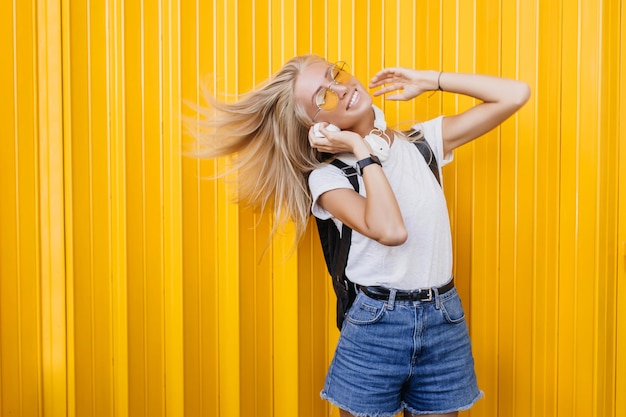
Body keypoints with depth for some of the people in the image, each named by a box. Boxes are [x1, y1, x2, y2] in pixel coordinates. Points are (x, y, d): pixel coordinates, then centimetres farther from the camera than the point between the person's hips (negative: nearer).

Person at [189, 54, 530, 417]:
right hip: (376, 327, -3)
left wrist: (427, 81, 1)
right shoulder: (327, 176, -7)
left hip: (445, 324, 3)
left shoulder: (423, 141, 5)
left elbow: (515, 94, 2)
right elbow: (391, 231, -25)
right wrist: (362, 149, -14)